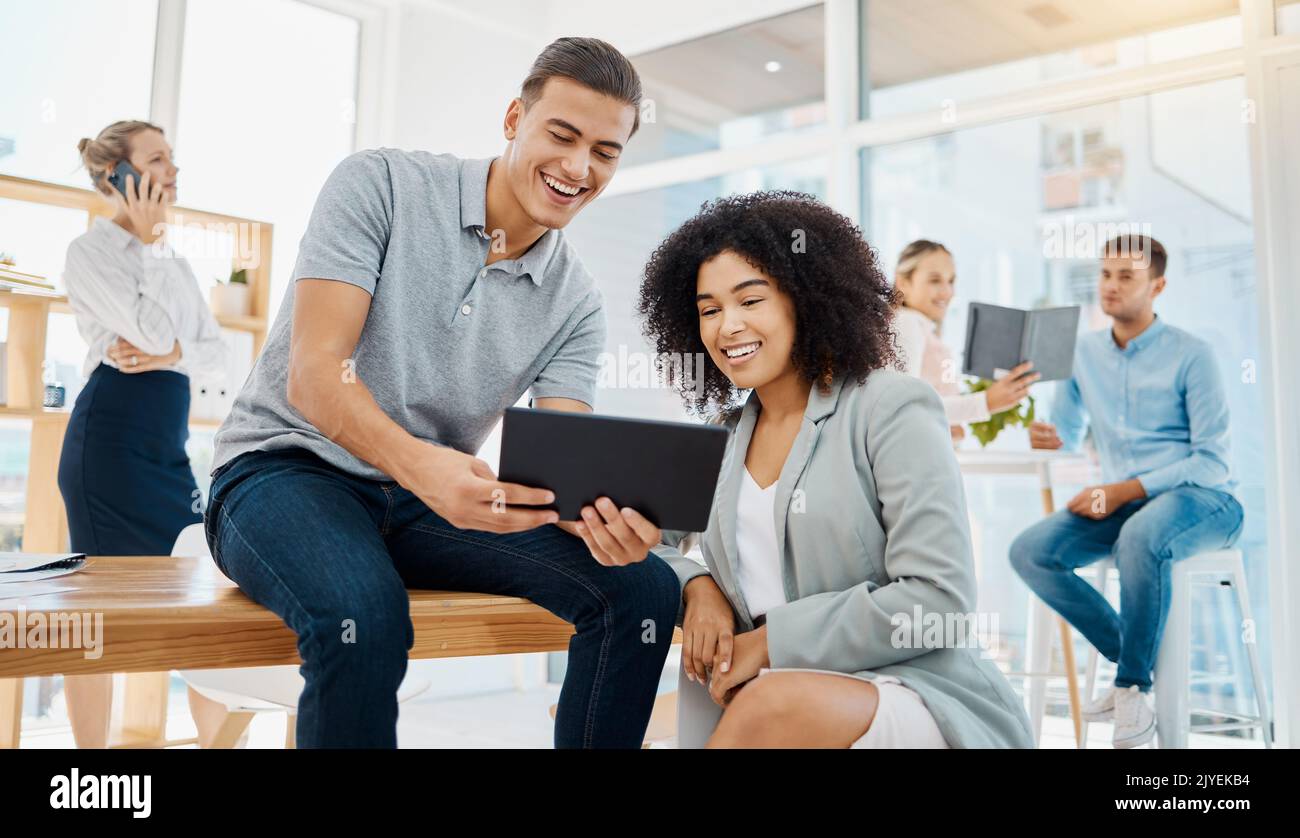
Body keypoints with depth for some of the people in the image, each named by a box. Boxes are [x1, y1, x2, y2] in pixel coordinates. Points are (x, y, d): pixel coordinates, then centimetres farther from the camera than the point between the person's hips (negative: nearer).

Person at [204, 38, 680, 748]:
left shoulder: (575, 303, 2)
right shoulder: (380, 184, -9)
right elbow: (314, 373, -18)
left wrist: (602, 516, -33)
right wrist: (419, 464, -39)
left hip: (434, 499, 4)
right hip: (284, 468, -4)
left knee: (644, 586, -16)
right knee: (364, 612, -39)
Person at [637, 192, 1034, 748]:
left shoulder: (891, 409, -8)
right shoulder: (723, 436, 11)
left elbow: (935, 602, -16)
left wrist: (770, 640, -15)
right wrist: (697, 587, -7)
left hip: (922, 699, -5)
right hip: (780, 686, 5)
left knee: (778, 703, -33)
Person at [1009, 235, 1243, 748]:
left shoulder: (1190, 355, -7)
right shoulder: (1084, 352, 8)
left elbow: (1212, 460, -10)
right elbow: (1067, 431, 16)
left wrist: (1127, 489, -21)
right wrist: (1047, 436, -10)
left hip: (1201, 500, -5)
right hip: (1123, 502, 5)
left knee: (1140, 537, -40)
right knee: (1029, 551, -19)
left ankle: (1135, 687, -20)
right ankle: (1133, 657, -4)